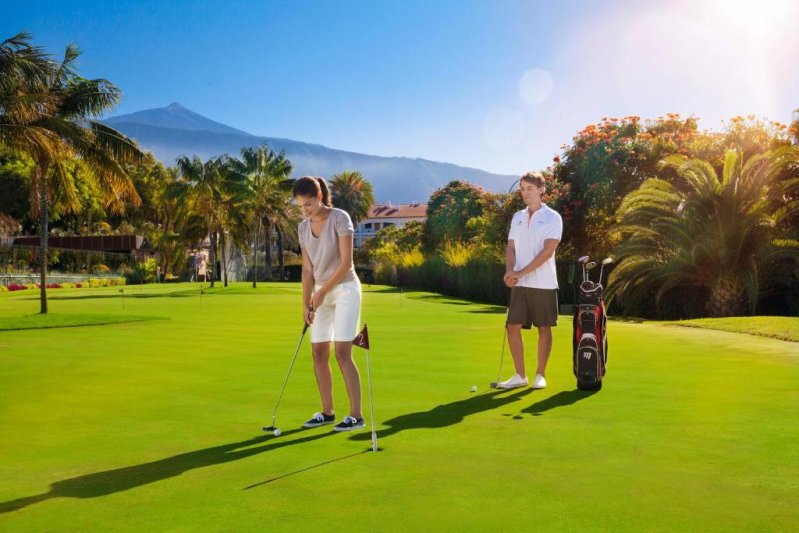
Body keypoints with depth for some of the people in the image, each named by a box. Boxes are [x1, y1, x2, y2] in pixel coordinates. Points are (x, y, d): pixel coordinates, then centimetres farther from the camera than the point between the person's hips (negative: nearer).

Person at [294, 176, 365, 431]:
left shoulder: (340, 218, -13)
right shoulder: (304, 227, 6)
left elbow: (346, 262, -16)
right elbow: (307, 268, 7)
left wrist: (322, 292, -14)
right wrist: (306, 303, 0)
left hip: (345, 289, -6)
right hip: (321, 294, 7)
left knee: (342, 353, -11)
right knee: (318, 354, 5)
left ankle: (356, 415, -6)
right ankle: (327, 412, 15)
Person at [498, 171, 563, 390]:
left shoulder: (552, 217, -4)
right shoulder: (517, 218, 13)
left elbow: (547, 251, -13)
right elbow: (511, 248, 11)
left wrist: (521, 272, -17)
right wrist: (510, 270, -8)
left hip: (544, 283, -5)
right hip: (520, 284, 5)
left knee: (544, 328, 3)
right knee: (513, 327, 1)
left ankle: (540, 375, 14)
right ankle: (520, 375, 12)